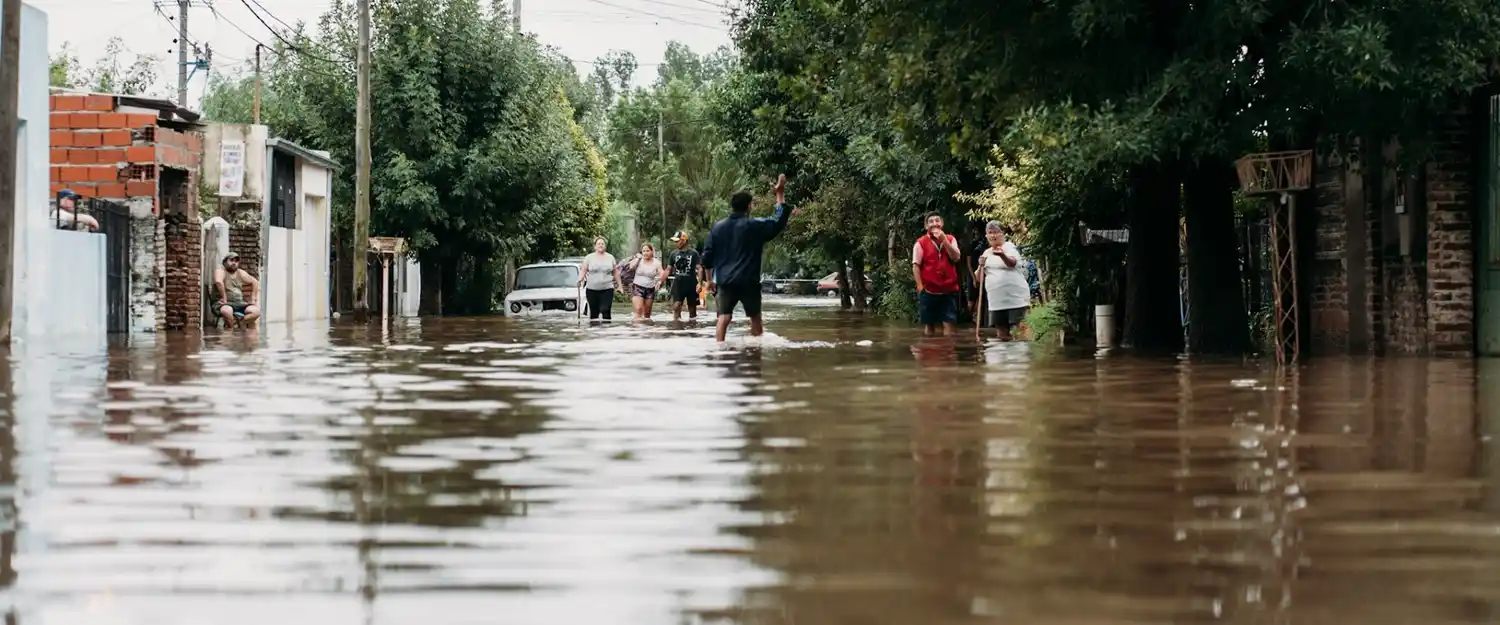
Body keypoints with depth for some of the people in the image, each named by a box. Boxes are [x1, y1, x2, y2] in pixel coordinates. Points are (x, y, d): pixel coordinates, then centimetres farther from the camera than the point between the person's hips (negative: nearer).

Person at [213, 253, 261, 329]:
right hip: (224, 304, -6)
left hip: (239, 303, 6)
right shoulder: (221, 271, -4)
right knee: (227, 311, -42)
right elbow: (218, 282, -27)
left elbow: (255, 282, 24)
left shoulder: (240, 273, 16)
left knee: (256, 311, -21)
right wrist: (224, 298, -27)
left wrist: (252, 298, 13)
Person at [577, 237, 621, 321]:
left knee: (605, 311, -13)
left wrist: (619, 284, 14)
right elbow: (583, 270, 2)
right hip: (592, 289, 0)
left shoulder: (610, 257, 10)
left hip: (607, 289, 0)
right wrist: (580, 280, -16)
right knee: (594, 312, 3)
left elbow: (615, 272, 15)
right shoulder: (589, 257, 6)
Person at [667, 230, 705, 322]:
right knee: (676, 305, -14)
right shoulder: (674, 254, 5)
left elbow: (699, 268, -6)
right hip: (678, 283, 1)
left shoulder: (693, 253, -4)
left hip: (691, 283, -1)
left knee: (692, 305, 7)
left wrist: (699, 283, -16)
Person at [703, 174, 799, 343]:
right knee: (755, 316, 13)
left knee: (724, 316, -5)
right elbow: (779, 221, -2)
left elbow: (707, 256, 6)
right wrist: (780, 194, 1)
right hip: (748, 281, -2)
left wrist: (709, 279, 15)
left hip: (725, 280, 2)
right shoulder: (755, 226, -5)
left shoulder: (717, 227, 6)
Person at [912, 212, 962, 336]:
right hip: (929, 290, -2)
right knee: (929, 324, 5)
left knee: (948, 324, -5)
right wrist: (920, 287, -12)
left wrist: (944, 239, -14)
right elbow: (916, 265, -5)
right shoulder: (921, 242, -2)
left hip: (949, 290, 2)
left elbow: (956, 257, -7)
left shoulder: (950, 239, 7)